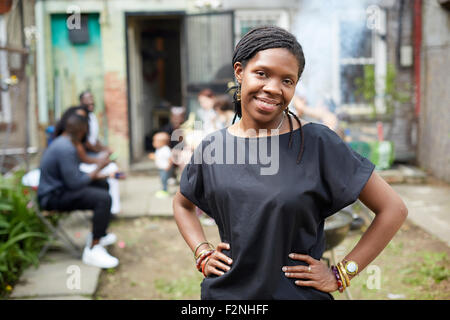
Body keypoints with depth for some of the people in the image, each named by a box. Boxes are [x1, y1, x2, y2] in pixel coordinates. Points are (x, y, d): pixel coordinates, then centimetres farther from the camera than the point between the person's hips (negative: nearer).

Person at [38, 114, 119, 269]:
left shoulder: (62, 143, 10)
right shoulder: (66, 148, -24)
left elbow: (73, 175, 21)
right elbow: (75, 183, -24)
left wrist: (96, 175, 10)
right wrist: (98, 168, -13)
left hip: (59, 188, 11)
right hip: (54, 197, -11)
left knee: (102, 184, 23)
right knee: (104, 198, -27)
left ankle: (99, 234, 28)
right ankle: (93, 249, -22)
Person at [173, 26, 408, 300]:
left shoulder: (317, 142, -12)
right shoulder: (212, 147, -2)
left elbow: (393, 210, -9)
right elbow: (182, 203, 19)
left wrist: (340, 275, -9)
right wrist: (202, 253, 4)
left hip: (298, 292, -3)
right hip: (224, 292, 3)